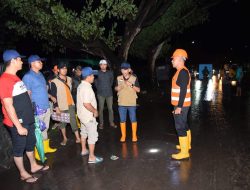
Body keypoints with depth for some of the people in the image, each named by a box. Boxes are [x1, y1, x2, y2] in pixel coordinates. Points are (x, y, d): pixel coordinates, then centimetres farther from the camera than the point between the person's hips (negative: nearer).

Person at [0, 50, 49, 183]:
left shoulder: (16, 78, 10)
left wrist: (30, 116, 18)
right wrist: (19, 126, -20)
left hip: (28, 120, 9)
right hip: (17, 123, -8)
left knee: (30, 144, 21)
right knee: (19, 148, 9)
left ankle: (34, 166, 39)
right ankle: (23, 174, 26)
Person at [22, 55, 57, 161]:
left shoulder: (40, 74, 12)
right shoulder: (28, 77, -12)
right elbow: (27, 95, -14)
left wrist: (51, 96, 15)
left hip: (46, 107, 8)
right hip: (38, 109, -8)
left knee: (45, 129, 19)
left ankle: (46, 147, 34)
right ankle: (37, 153, 17)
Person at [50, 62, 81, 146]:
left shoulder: (69, 79, 6)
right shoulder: (54, 82, -10)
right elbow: (53, 96, -9)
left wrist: (73, 101, 15)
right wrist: (56, 107, -13)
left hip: (71, 104, 3)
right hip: (61, 106, -3)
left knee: (73, 121, 1)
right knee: (63, 122, 11)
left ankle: (78, 138, 6)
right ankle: (64, 138, 27)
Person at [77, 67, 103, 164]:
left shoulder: (81, 86, 6)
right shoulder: (87, 88, -25)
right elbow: (86, 104, -32)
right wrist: (95, 111, -18)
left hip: (82, 114, 10)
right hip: (89, 116, -10)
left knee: (84, 132, 24)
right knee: (93, 136, -1)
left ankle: (84, 150, 41)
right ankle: (92, 157, 6)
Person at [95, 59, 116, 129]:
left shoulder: (110, 73, 3)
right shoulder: (97, 73, -3)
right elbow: (95, 81, 9)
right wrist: (98, 88, 6)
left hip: (109, 93, 2)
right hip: (101, 94, -1)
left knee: (110, 108, 5)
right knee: (101, 109, 4)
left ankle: (111, 122, 17)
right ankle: (101, 123, 15)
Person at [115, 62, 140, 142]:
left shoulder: (134, 78, -5)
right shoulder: (118, 78, 2)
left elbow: (138, 90, -4)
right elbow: (116, 88, 12)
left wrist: (131, 85, -18)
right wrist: (118, 88, -11)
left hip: (132, 103, -2)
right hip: (121, 103, 2)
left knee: (133, 120, 7)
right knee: (122, 120, 9)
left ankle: (134, 135, 23)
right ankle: (123, 135, 24)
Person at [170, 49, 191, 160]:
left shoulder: (182, 72, -17)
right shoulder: (181, 71, 14)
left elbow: (183, 91, -23)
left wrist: (179, 106, -24)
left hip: (181, 105, -10)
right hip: (181, 104, 10)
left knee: (180, 127, -6)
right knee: (184, 125, 21)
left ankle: (184, 152, 2)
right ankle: (187, 144, 37)